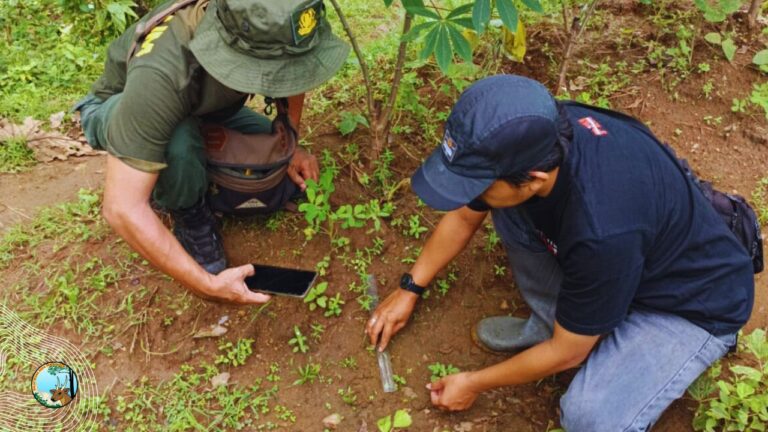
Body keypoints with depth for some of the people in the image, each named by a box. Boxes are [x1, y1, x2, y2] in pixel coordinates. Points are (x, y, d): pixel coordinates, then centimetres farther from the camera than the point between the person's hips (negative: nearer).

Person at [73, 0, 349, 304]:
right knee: (178, 142, -39)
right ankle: (191, 219, -6)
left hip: (203, 107, 5)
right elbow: (122, 209, -43)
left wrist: (289, 146, -8)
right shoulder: (161, 73, -44)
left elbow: (292, 71, -2)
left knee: (293, 177, -9)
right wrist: (208, 285, -38)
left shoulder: (271, 25, -29)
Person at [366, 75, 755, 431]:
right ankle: (548, 323, 7)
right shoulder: (532, 138, -21)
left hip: (692, 301, -6)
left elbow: (566, 352, -23)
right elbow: (463, 216, 0)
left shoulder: (603, 231, -42)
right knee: (507, 208, -12)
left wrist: (474, 383, -8)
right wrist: (410, 289, 7)